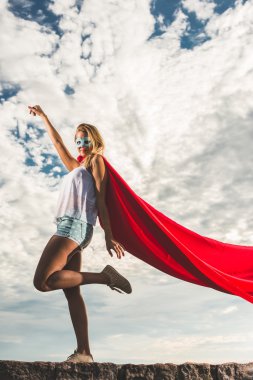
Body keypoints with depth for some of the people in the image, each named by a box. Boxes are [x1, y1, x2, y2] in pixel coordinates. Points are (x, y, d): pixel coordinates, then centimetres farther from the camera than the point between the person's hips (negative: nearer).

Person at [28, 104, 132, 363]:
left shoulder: (96, 161, 9)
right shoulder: (75, 167, 30)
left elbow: (100, 200, -1)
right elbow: (58, 143, 42)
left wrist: (108, 235, -8)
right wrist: (43, 117, 49)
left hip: (74, 224, -9)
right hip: (70, 228, 9)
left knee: (42, 281, -19)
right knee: (71, 291, -2)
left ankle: (104, 276, -16)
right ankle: (84, 351, -5)